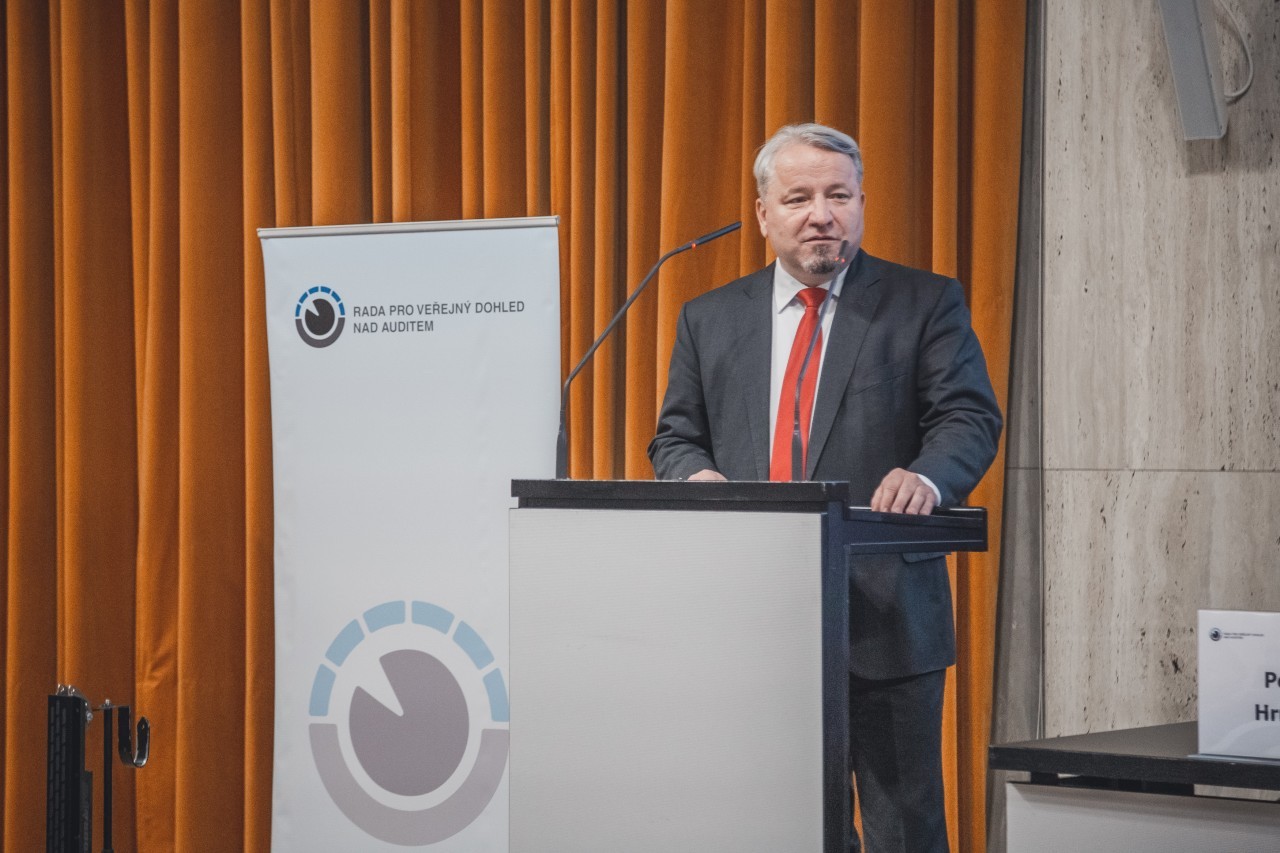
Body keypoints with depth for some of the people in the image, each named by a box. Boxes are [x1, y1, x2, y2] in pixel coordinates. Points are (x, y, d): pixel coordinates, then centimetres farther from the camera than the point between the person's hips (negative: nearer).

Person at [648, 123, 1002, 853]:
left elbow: (971, 418, -4)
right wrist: (697, 475, -10)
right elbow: (676, 438, 14)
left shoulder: (926, 304, 5)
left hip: (883, 615, -3)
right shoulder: (711, 319, 15)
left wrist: (926, 475, -26)